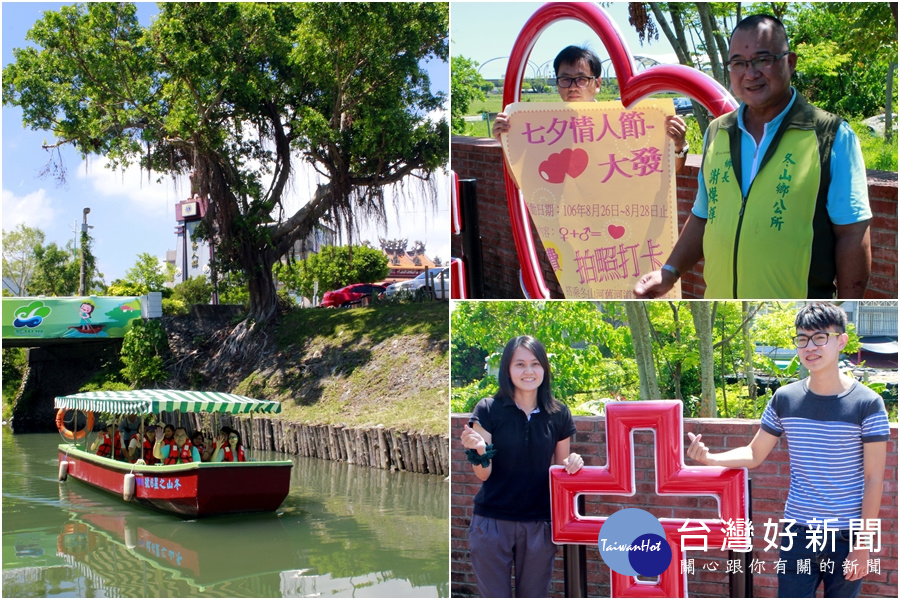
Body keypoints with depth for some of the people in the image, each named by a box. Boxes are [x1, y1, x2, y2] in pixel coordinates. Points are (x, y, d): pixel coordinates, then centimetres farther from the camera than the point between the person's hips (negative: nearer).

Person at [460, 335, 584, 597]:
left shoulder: (558, 414, 0)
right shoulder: (488, 410, -7)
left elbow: (561, 470, 11)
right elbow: (483, 475, -6)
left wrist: (572, 464, -11)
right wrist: (479, 451, -26)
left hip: (539, 525, 2)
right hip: (492, 523, -2)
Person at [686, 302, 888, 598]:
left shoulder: (867, 403, -9)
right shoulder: (784, 399, 0)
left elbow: (874, 479, -8)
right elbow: (754, 454, 7)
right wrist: (710, 458, -12)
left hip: (847, 538, -2)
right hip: (798, 534, 2)